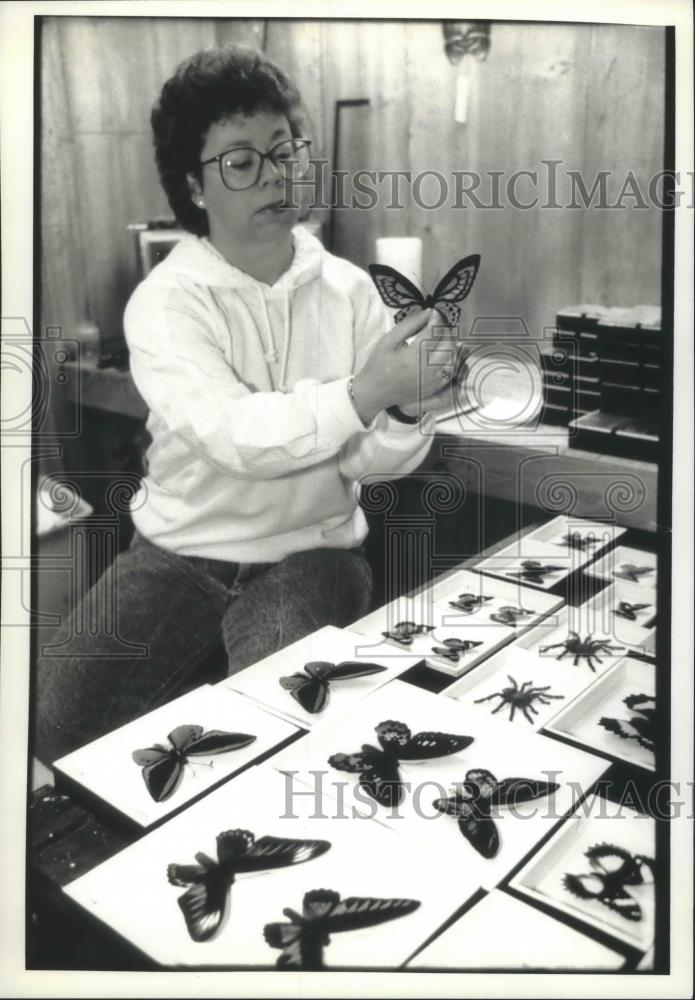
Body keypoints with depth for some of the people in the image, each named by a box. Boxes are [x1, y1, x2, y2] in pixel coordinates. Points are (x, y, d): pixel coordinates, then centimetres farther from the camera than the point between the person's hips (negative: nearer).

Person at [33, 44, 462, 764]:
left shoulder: (347, 288, -2)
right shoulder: (164, 302, -9)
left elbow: (368, 459, -7)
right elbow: (236, 437, -25)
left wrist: (410, 410, -28)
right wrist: (366, 392, -36)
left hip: (310, 551, 1)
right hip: (181, 552, 0)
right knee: (54, 719, -15)